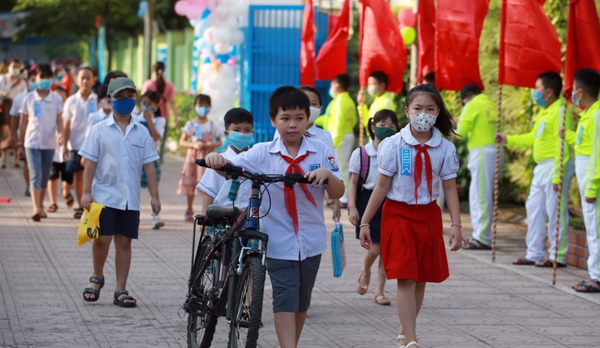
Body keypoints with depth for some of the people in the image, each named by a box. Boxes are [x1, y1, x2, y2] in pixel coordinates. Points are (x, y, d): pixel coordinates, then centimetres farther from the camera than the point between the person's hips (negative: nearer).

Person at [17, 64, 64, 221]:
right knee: (35, 174, -12)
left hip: (49, 143, 2)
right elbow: (24, 122, 6)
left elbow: (59, 120, 3)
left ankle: (40, 206, 25)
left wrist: (61, 134, -17)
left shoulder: (56, 99, 2)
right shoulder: (29, 98, 1)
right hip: (32, 142, -2)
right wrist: (20, 143, 8)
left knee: (45, 176, 10)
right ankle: (36, 209, -20)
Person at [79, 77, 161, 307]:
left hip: (130, 199, 2)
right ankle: (97, 278, 19)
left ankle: (120, 291, 9)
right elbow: (90, 162, 0)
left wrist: (154, 195, 4)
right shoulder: (100, 130, 1)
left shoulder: (141, 132, 7)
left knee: (124, 241, 4)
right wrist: (86, 192, -6)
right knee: (102, 239, -7)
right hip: (104, 195, -2)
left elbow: (148, 165, 7)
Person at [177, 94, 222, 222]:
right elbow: (182, 141, 2)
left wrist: (212, 144, -12)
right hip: (193, 156, 0)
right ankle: (189, 210, 16)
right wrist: (194, 145, -14)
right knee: (190, 183, 3)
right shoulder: (191, 124, 5)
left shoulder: (212, 125, 7)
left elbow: (219, 142, 10)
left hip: (208, 157, 0)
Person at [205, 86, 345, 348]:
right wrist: (216, 160, -36)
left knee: (302, 299, 14)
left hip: (311, 241, 3)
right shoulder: (263, 153, -4)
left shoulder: (321, 152, 0)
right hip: (279, 240, -3)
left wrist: (327, 174, -22)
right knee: (285, 297, -11)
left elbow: (338, 193, -1)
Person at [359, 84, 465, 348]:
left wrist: (456, 224, -5)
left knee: (421, 278, 8)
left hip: (428, 215, 3)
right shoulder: (393, 145, -8)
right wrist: (365, 222, -3)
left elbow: (450, 188, 2)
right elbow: (382, 186, -3)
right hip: (398, 215, -3)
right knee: (405, 278, -10)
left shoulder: (445, 149, -1)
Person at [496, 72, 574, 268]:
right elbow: (533, 138, 29)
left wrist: (557, 175, -23)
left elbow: (562, 145, -19)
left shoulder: (560, 111, -14)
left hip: (555, 167, -10)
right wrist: (508, 140, 26)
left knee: (555, 212, -6)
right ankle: (534, 254, 18)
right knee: (534, 209, 12)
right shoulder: (544, 112, 17)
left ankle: (558, 256, 0)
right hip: (541, 167, 10)